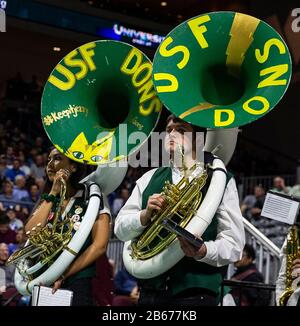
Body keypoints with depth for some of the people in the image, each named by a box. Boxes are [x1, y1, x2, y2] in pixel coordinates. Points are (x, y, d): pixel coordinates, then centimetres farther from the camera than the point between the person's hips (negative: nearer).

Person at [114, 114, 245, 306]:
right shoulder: (149, 179, 13)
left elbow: (234, 245, -3)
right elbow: (120, 229, 10)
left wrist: (202, 251, -22)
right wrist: (145, 215, -9)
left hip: (195, 295, -3)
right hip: (150, 291, 3)